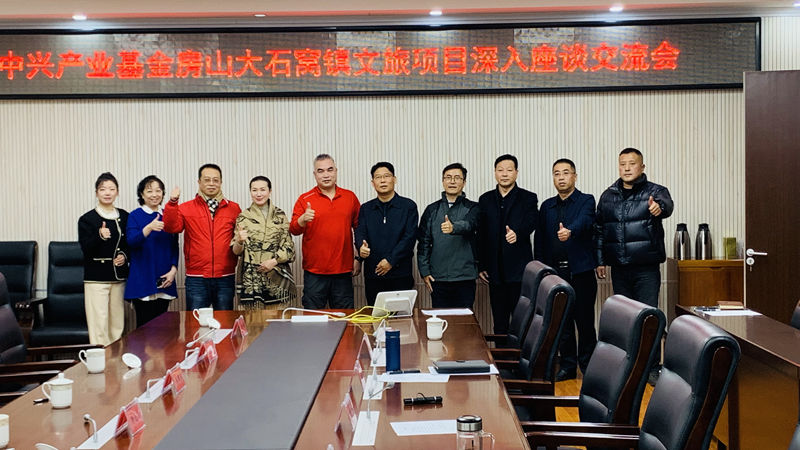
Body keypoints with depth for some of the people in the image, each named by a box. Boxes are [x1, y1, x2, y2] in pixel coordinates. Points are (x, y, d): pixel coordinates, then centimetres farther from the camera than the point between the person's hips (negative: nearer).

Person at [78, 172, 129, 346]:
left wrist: (125, 255, -3)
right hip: (96, 277, -3)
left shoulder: (124, 217, 9)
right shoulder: (87, 219, -2)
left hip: (119, 276, 4)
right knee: (98, 324, -8)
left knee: (117, 323, 6)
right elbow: (86, 248, -10)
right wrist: (100, 237, -27)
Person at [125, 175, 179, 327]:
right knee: (144, 325, -5)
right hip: (142, 280, -4)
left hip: (164, 280, 4)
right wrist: (149, 228, -33)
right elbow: (131, 241, -16)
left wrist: (173, 270, -1)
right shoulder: (135, 216, 0)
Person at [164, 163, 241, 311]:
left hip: (225, 278, 1)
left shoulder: (233, 208, 8)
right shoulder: (185, 208, 5)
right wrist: (172, 203, -19)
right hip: (196, 279, -1)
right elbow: (171, 227, -9)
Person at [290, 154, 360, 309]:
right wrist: (303, 220, -26)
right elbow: (293, 230, -5)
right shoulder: (304, 199, 2)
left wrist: (359, 259, 9)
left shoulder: (350, 197, 8)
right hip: (314, 271, -2)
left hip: (343, 271, 2)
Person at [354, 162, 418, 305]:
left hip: (401, 273, -2)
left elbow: (410, 237, -4)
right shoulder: (366, 209, 13)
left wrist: (391, 260, -12)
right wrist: (361, 247, -22)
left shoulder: (408, 206, 3)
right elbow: (360, 233, 2)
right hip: (372, 274, 2)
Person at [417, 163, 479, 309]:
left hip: (464, 279, -2)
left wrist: (453, 228, -41)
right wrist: (424, 272, 0)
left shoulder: (472, 208, 4)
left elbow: (469, 225, -19)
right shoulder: (432, 209, 10)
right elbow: (423, 243, 9)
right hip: (438, 279, 2)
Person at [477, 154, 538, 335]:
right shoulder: (485, 200, 12)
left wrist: (517, 233, -35)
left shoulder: (528, 198, 4)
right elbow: (480, 235, 10)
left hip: (519, 268, -3)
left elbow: (530, 223, -13)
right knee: (499, 320, 9)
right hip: (495, 269, 3)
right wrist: (481, 266, 6)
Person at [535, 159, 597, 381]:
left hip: (580, 271, -4)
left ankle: (588, 366, 12)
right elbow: (539, 239, 13)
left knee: (585, 321, 1)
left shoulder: (586, 201, 2)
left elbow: (584, 221, -21)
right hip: (555, 271, 4)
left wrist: (569, 231, -42)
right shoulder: (547, 206, 15)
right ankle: (568, 365, 17)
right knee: (562, 321, 7)